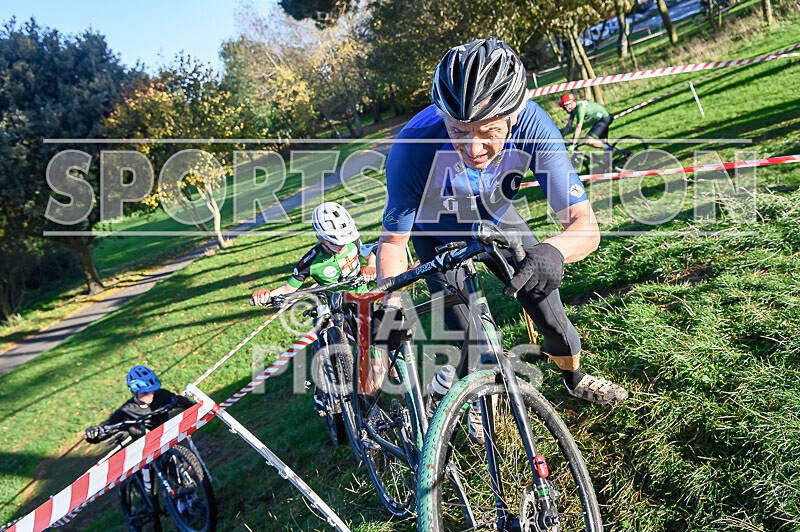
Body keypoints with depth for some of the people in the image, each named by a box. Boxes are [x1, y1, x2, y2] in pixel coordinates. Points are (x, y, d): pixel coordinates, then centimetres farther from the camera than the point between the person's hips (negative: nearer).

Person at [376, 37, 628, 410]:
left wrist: (553, 251, -59)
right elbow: (392, 240, -25)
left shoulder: (532, 126, -35)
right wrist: (391, 305, -43)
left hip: (495, 219, 2)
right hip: (438, 234, -2)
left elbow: (585, 226, -36)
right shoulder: (413, 151, -39)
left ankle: (574, 379, 37)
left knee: (549, 312, 3)